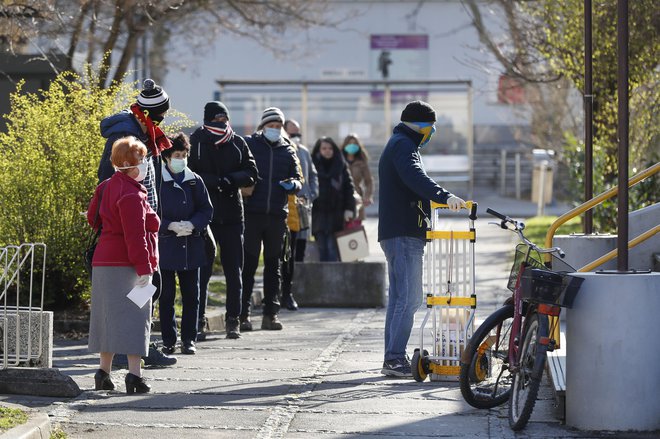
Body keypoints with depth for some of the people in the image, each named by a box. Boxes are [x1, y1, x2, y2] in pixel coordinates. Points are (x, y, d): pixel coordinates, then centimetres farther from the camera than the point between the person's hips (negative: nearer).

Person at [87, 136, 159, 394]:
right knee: (133, 317, -8)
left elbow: (92, 218, 22)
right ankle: (134, 374, -13)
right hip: (126, 265, -9)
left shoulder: (108, 187, 12)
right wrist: (144, 268, -20)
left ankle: (103, 373, 15)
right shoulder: (131, 194, -17)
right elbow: (135, 235, -21)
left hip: (104, 262, 9)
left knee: (110, 318, 13)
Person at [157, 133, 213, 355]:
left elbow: (206, 210, 8)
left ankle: (189, 339, 15)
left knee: (191, 295, 7)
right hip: (165, 245, -3)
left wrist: (192, 224, -10)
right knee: (166, 296, 3)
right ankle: (168, 340, 11)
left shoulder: (195, 181, 6)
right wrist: (170, 226, -18)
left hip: (191, 247, 3)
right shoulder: (157, 181, -6)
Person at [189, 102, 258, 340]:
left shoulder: (238, 143, 7)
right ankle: (199, 321, 3)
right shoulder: (195, 142, -2)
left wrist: (230, 180, -12)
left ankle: (233, 320, 15)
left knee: (234, 270, 7)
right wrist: (214, 181, -18)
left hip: (232, 215, 3)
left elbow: (252, 174, 5)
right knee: (202, 270, -3)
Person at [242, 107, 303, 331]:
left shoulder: (288, 151, 13)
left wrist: (293, 184, -9)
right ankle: (243, 314, -2)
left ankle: (271, 313, 14)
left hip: (277, 214, 4)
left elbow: (298, 178, 13)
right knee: (248, 264, -4)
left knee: (273, 265, 9)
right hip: (252, 213, -4)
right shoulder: (249, 144, 4)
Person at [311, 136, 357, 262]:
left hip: (336, 213, 0)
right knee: (322, 248, -3)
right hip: (318, 213, 0)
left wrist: (349, 209, -4)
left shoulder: (341, 165, 8)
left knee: (333, 248, -6)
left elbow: (349, 187, 6)